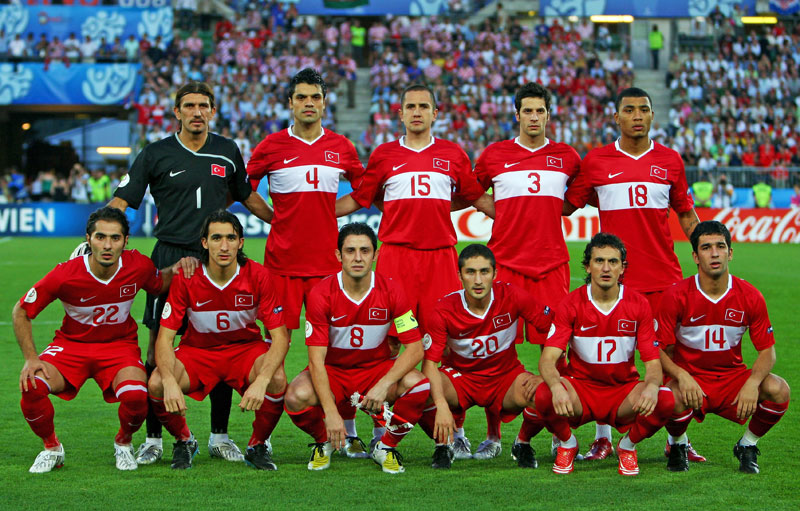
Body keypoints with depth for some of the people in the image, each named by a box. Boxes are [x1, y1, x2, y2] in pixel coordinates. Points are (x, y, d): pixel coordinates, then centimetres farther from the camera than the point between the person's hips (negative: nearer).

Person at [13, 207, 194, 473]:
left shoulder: (139, 266, -14)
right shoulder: (65, 274, -20)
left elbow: (158, 285, 13)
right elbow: (21, 311, -7)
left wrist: (175, 270, -10)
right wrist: (30, 358, -15)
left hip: (120, 346, 0)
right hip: (70, 344, 0)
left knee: (135, 395, -32)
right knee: (32, 386, -29)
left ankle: (123, 443, 5)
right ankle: (51, 448, 2)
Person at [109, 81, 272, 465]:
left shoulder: (227, 152, 10)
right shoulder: (156, 155, 2)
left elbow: (247, 197, 25)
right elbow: (121, 202, 1)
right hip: (170, 257, -2)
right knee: (159, 346, -4)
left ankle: (219, 435, 14)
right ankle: (153, 438, 6)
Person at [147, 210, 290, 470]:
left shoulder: (259, 276, -18)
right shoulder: (186, 279, -17)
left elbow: (280, 336, -19)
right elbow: (164, 338, -17)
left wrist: (261, 381, -37)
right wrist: (170, 382, -37)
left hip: (246, 347, 0)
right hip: (197, 350, 1)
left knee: (277, 380, -33)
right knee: (156, 384, -28)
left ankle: (258, 446, -2)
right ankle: (184, 441, 5)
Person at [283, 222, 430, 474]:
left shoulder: (391, 290, -12)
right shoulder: (322, 293, -17)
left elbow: (415, 348, -14)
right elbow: (317, 360, -20)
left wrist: (384, 384, -30)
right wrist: (331, 413, -32)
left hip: (377, 368, 1)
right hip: (333, 371, -1)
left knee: (419, 385, -30)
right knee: (297, 396, -33)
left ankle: (385, 446, -2)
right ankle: (324, 442, 3)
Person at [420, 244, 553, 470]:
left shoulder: (512, 296, -18)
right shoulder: (444, 310, -19)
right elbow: (430, 363, -22)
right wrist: (441, 405, -38)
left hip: (506, 375, 1)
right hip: (460, 376, 0)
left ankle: (523, 444, 4)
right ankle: (443, 445, 1)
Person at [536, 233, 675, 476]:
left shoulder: (639, 304, -5)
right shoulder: (571, 304, -8)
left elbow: (653, 362, -8)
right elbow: (548, 359, -16)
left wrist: (651, 386, -33)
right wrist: (557, 386, -40)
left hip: (624, 391, 1)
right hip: (580, 388, -1)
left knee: (665, 401, -29)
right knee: (545, 395, -34)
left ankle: (627, 446, 3)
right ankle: (567, 444, 2)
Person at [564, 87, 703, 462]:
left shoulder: (670, 160, 9)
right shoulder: (595, 161, 4)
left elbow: (685, 213, 16)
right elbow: (566, 205, 13)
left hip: (663, 276, 1)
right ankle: (603, 438, 12)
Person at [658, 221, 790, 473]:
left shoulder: (750, 296, -6)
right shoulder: (676, 296, -12)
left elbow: (767, 350, -2)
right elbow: (662, 350, -8)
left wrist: (752, 383, -22)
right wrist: (681, 376, -29)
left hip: (733, 376, 2)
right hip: (690, 377, -2)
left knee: (779, 390, -25)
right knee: (674, 399, -37)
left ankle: (747, 446, 5)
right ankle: (678, 445, 2)